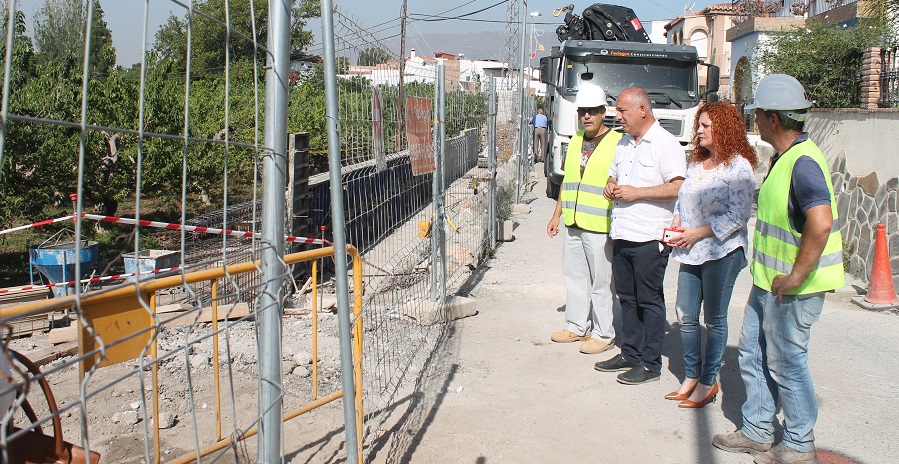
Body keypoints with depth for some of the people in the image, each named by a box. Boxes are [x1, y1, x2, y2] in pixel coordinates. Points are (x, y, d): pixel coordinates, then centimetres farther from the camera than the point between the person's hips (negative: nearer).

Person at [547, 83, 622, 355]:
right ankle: (577, 327, 28)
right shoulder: (575, 141, 14)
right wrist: (556, 215, 20)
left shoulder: (617, 143, -8)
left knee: (600, 281, 0)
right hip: (573, 224, 7)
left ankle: (603, 334, 13)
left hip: (599, 227, -7)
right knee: (574, 276, 14)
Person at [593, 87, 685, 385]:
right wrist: (611, 187, 5)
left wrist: (637, 192, -17)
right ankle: (630, 354, 25)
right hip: (621, 236, 8)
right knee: (627, 298, 14)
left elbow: (679, 188, -18)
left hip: (649, 237, -8)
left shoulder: (665, 144, -10)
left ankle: (650, 364, 8)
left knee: (649, 301, 0)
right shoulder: (624, 144, 17)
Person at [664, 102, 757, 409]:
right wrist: (676, 224, 1)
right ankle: (691, 377, 22)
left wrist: (697, 233, -17)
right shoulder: (696, 163, 13)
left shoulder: (738, 166, -10)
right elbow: (682, 199, 21)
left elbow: (739, 215, -16)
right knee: (686, 316, 9)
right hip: (691, 253, 7)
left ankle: (708, 382, 15)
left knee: (714, 320, 4)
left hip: (722, 253, -7)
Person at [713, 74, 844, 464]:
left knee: (785, 362, 4)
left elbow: (820, 224, -36)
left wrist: (795, 277, -27)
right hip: (768, 281, 10)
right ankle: (757, 432, 33)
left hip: (792, 287, -10)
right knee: (753, 354, 18)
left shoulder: (803, 162, -23)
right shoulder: (784, 157, 10)